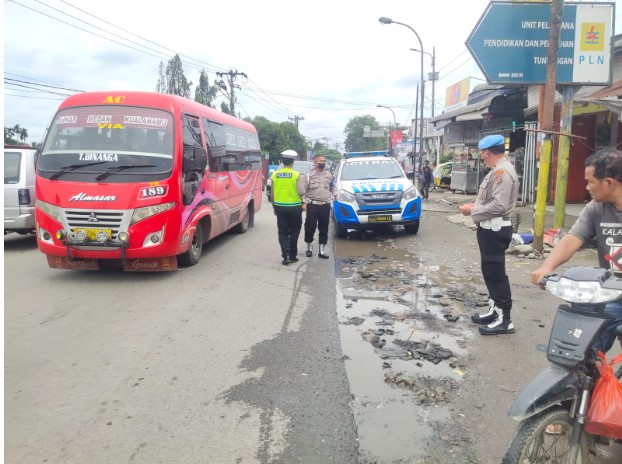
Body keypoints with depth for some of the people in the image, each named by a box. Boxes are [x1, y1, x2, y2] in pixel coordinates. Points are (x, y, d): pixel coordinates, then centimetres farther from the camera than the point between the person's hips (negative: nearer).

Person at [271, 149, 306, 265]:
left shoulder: (275, 175, -1)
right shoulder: (297, 175, -11)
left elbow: (272, 193, 4)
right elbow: (301, 192, -17)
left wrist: (274, 206, 17)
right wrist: (303, 186, 6)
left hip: (280, 206, 2)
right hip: (294, 207, -2)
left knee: (282, 232, 8)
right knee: (294, 232, 11)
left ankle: (286, 255, -4)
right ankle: (292, 256, 17)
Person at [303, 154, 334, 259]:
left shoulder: (328, 175, 10)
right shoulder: (309, 175, -1)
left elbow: (331, 189, 18)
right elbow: (304, 191, -3)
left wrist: (330, 198, 8)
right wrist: (304, 203, -10)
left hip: (325, 205, 3)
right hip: (312, 205, -3)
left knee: (324, 228, 4)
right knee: (310, 227, 0)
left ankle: (322, 250, 11)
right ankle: (309, 247, 19)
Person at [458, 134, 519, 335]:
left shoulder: (503, 171, -18)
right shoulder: (496, 170, 15)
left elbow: (499, 205, -24)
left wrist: (473, 211, -15)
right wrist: (475, 206, 8)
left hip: (495, 229, -11)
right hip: (490, 228, 11)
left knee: (496, 273, -5)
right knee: (490, 272, 17)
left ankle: (504, 319, 3)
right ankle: (495, 310, 28)